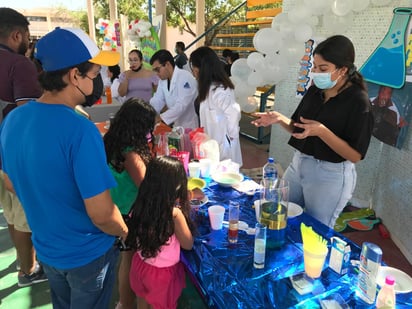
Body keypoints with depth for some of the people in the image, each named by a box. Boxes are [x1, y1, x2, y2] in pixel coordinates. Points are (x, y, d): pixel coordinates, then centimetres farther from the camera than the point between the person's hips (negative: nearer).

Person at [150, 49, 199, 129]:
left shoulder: (185, 78, -19)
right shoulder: (163, 80, 7)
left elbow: (181, 105, -27)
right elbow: (157, 102, 5)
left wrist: (160, 118, -34)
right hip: (176, 126, 7)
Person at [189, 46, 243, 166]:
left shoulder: (219, 90, -22)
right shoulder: (209, 88, 7)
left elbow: (233, 113, -25)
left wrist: (231, 135, -13)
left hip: (222, 144, -9)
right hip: (213, 142, 9)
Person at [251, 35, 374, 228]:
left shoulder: (358, 101, -17)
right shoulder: (314, 91, 2)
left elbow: (355, 155, -19)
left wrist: (322, 131, -31)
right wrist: (280, 119, -9)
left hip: (330, 175, -6)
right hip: (298, 164, 7)